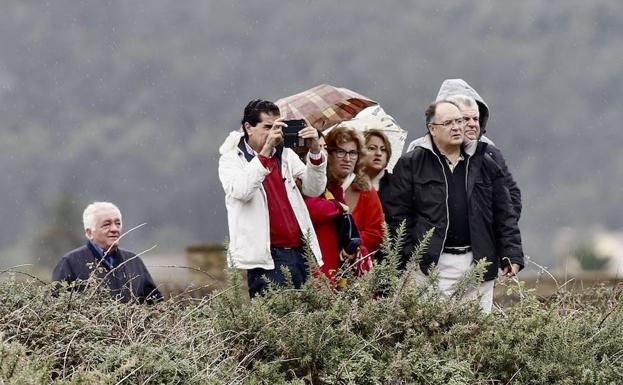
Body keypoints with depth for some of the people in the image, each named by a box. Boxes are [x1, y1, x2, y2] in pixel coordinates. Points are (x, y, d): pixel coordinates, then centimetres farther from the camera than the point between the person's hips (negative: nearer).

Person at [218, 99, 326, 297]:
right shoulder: (231, 160, 4)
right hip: (266, 257, -5)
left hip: (299, 253, 5)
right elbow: (241, 191, -17)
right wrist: (265, 153, -21)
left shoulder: (286, 155, 17)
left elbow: (314, 190, 7)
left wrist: (315, 152, -8)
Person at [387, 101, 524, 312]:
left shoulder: (484, 164, 12)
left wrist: (512, 255, 4)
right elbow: (399, 215, 1)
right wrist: (406, 261, -6)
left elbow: (504, 215, 13)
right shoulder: (411, 165, 2)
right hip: (433, 264, -3)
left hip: (478, 262, 3)